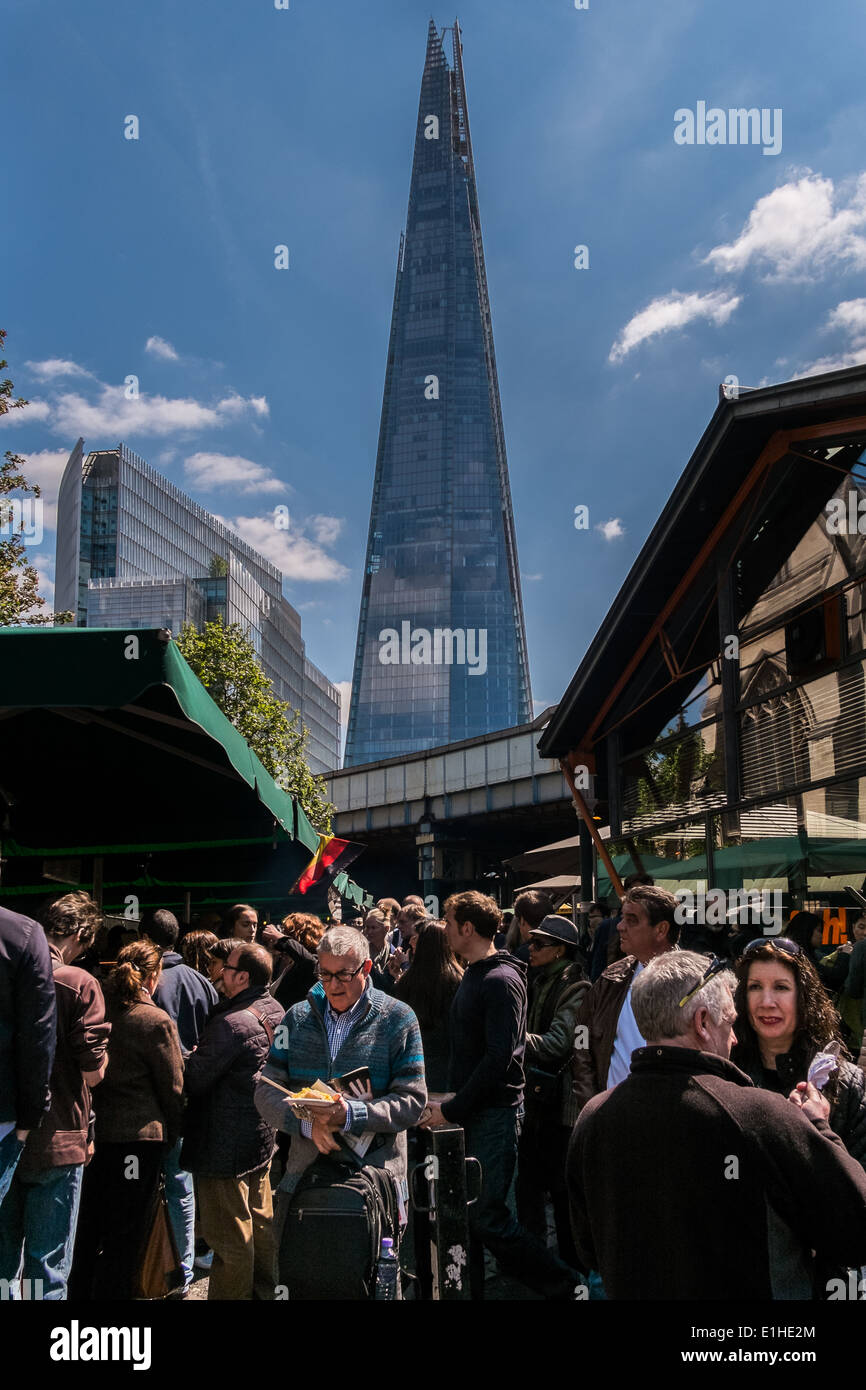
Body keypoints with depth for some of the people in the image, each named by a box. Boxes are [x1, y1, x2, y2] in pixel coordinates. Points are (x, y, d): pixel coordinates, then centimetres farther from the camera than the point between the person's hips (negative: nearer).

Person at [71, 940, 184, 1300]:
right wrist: (170, 1136, 7)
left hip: (93, 1132, 5)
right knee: (124, 1236, 7)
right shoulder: (156, 1021, -14)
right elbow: (173, 1088, -7)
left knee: (87, 1229, 19)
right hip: (138, 1135, -5)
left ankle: (79, 1291, 30)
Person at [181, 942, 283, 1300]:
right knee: (261, 1222, 22)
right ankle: (264, 1289, 35)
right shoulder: (275, 1011, 2)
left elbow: (194, 1079, -22)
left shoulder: (232, 1023, -26)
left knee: (231, 1237, 4)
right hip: (262, 1136, 9)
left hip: (225, 1145, -9)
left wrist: (190, 1057, -1)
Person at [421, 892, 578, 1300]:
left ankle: (563, 1284, 11)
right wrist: (450, 1105, 11)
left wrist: (452, 1109, -18)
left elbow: (499, 1057, -22)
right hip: (469, 1112, 9)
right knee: (464, 1212, 12)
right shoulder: (473, 975, 13)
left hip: (494, 1114, -9)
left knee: (487, 1216, -4)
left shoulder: (501, 980, -17)